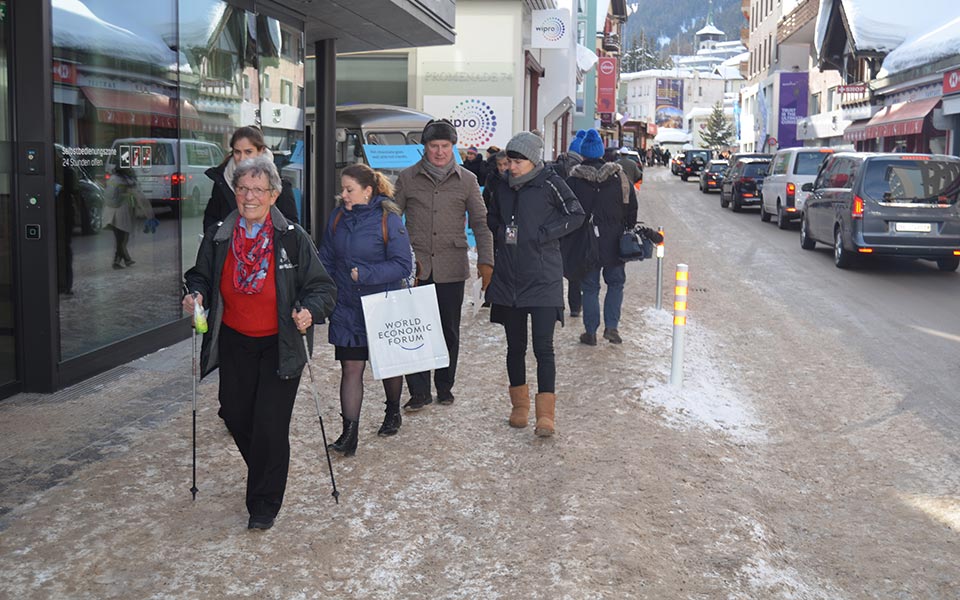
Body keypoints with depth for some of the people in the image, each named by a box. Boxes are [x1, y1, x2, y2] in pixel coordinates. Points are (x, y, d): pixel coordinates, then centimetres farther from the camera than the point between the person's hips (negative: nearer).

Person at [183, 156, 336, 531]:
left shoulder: (293, 239, -10)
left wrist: (310, 311, -26)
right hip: (233, 342, 4)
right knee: (236, 415, 12)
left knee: (270, 425, -6)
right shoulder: (217, 237, 0)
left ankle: (264, 504, 11)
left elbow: (322, 286, -6)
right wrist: (196, 295, -7)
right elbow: (200, 276, 15)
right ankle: (265, 474, 42)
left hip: (279, 346, -4)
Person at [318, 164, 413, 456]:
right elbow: (326, 261, 10)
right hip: (347, 310, 3)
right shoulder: (337, 217, 1)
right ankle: (349, 432, 2)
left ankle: (393, 413, 41)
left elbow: (403, 265, -16)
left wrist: (364, 274, -22)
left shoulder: (388, 219, -14)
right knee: (350, 369, -1)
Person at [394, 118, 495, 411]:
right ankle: (419, 391, 4)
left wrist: (485, 261, -2)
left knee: (449, 330, 9)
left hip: (452, 266, 1)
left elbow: (481, 222, 6)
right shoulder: (407, 178, 4)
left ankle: (444, 386, 23)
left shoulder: (466, 180, 5)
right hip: (415, 265, 0)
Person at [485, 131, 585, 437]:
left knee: (543, 346, -7)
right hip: (508, 278, 5)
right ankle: (520, 405, 27)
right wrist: (501, 234, 4)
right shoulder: (504, 186, 8)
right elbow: (492, 218, 23)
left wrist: (543, 234, -12)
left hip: (543, 279, -5)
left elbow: (575, 214, -5)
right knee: (515, 345, 13)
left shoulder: (549, 183, -8)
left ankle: (546, 414, -2)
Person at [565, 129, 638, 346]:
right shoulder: (619, 178, -1)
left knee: (590, 287, 8)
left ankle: (590, 332, 12)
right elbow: (632, 209, 4)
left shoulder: (574, 180, -7)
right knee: (616, 283, 16)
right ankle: (611, 326, 6)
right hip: (614, 243, 1)